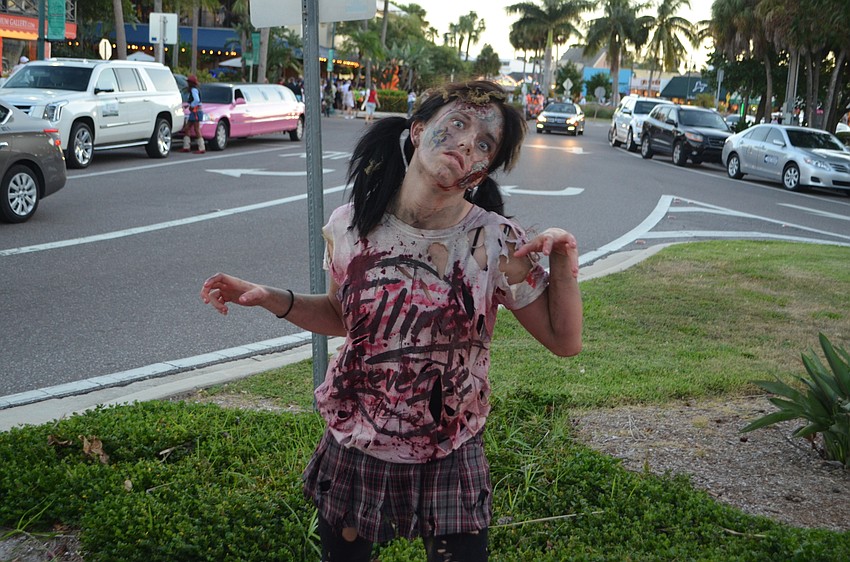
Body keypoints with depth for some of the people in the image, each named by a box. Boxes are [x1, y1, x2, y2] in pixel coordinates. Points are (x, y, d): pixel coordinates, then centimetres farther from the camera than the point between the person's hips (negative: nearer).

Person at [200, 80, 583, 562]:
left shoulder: (498, 244, -15)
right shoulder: (350, 226, -9)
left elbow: (565, 341, -9)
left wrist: (564, 261, -23)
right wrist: (270, 298, -6)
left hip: (450, 462, -2)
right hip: (353, 450, 2)